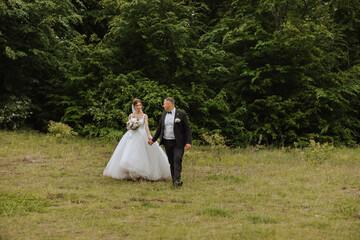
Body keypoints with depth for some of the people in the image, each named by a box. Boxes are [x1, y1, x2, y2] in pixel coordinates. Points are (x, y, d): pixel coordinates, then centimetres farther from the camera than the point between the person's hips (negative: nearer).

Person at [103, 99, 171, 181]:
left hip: (142, 136, -1)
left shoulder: (144, 116, 2)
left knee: (141, 156, -4)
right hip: (132, 137, 1)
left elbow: (146, 126, -10)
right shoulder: (131, 116, 7)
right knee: (131, 155, -6)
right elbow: (128, 128, 13)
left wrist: (149, 136, -25)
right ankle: (133, 175, 4)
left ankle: (142, 175, 6)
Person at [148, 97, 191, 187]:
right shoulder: (164, 114, 12)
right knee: (171, 162, 6)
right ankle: (174, 180, 11)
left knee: (177, 160, -15)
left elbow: (187, 129, -5)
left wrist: (188, 142, -12)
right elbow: (159, 128, 22)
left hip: (178, 143, -5)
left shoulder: (181, 114, -5)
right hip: (167, 142, 5)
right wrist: (153, 139, 24)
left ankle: (177, 180, -20)